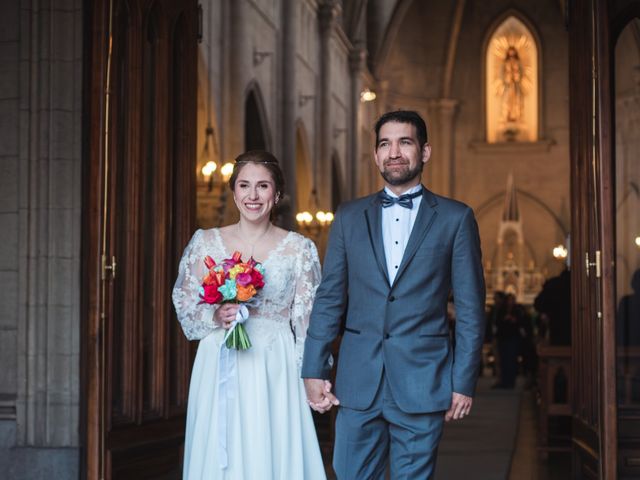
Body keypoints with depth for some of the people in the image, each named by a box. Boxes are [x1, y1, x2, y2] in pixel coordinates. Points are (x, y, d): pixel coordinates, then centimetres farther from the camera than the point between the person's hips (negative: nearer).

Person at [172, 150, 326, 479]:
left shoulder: (299, 249, 2)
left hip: (274, 373, -1)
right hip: (219, 371, 1)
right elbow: (185, 305, 8)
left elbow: (309, 320, 2)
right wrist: (216, 317, -11)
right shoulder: (205, 242, 5)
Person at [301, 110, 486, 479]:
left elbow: (470, 308, 2)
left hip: (421, 384, -2)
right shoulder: (350, 217, 11)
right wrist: (314, 370, 2)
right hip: (358, 382, 2)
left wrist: (464, 382, -3)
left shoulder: (455, 219, 4)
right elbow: (329, 299, 9)